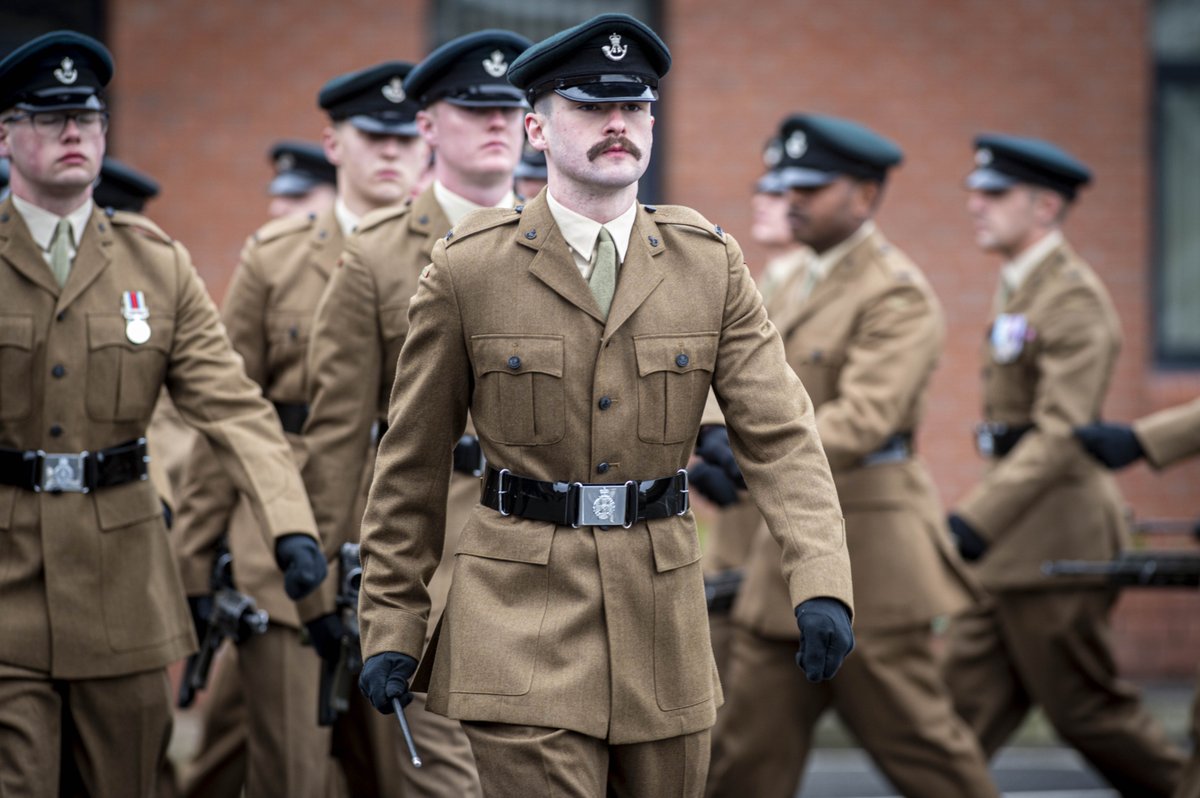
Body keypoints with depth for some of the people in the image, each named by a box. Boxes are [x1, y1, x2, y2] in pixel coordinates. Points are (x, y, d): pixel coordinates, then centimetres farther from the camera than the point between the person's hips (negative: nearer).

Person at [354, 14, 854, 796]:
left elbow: (779, 435, -6)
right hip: (522, 619, -3)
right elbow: (412, 461, 2)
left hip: (662, 610, 3)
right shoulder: (467, 269, -3)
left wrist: (821, 586, -20)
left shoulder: (711, 263, 2)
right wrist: (390, 629, 1)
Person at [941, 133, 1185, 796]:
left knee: (1087, 710, 0)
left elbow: (1061, 434, -25)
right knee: (964, 697, 4)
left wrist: (974, 521, -32)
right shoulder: (1021, 291, 14)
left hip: (1055, 536, -9)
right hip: (1014, 540, 9)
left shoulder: (1074, 300, -16)